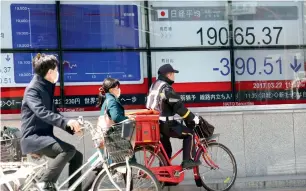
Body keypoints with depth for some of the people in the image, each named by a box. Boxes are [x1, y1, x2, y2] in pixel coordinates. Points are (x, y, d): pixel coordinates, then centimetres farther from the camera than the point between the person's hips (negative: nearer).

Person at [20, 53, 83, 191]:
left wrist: (72, 127, 5)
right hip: (33, 137, -9)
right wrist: (66, 122, -41)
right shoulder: (33, 89, -13)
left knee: (77, 157, 2)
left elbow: (53, 113, 20)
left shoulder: (47, 88, 15)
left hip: (44, 136, 9)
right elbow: (42, 112, -30)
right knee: (69, 149, -27)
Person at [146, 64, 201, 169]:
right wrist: (192, 117, -14)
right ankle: (189, 160, 1)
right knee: (189, 133, 3)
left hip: (155, 124, 9)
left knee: (166, 149, 20)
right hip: (166, 124, -9)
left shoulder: (154, 86, 14)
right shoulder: (166, 88, -16)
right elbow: (178, 106, -19)